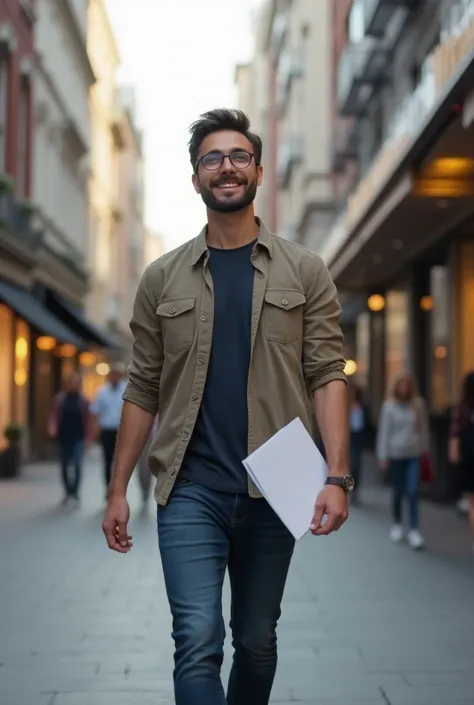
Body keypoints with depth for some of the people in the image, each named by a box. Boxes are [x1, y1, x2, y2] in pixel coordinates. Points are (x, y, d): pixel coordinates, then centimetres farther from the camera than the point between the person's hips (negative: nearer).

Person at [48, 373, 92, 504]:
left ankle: (75, 492, -12)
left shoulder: (83, 401, 3)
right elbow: (54, 414, 0)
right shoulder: (60, 399, 3)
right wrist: (52, 428, -18)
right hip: (63, 437, 2)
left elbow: (88, 419, 3)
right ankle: (68, 492, 22)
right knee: (64, 466, 9)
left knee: (77, 464, -16)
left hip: (78, 438, -2)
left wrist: (88, 438, 0)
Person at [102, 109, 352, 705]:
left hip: (273, 490, 1)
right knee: (198, 641, -9)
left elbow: (327, 374, -2)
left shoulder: (303, 271, 5)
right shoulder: (162, 279, 7)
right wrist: (118, 489, 5)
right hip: (190, 488, 0)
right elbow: (142, 389, 8)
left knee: (257, 640, 13)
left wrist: (337, 478, -12)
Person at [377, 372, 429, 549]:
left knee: (413, 492, -8)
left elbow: (423, 429, 9)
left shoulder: (418, 404, -1)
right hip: (395, 454, 0)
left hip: (414, 455, 0)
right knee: (398, 492, 10)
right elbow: (384, 431, -2)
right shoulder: (389, 406, -5)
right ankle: (397, 524, 31)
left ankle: (414, 530, -5)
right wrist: (383, 456, -2)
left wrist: (424, 450, 12)